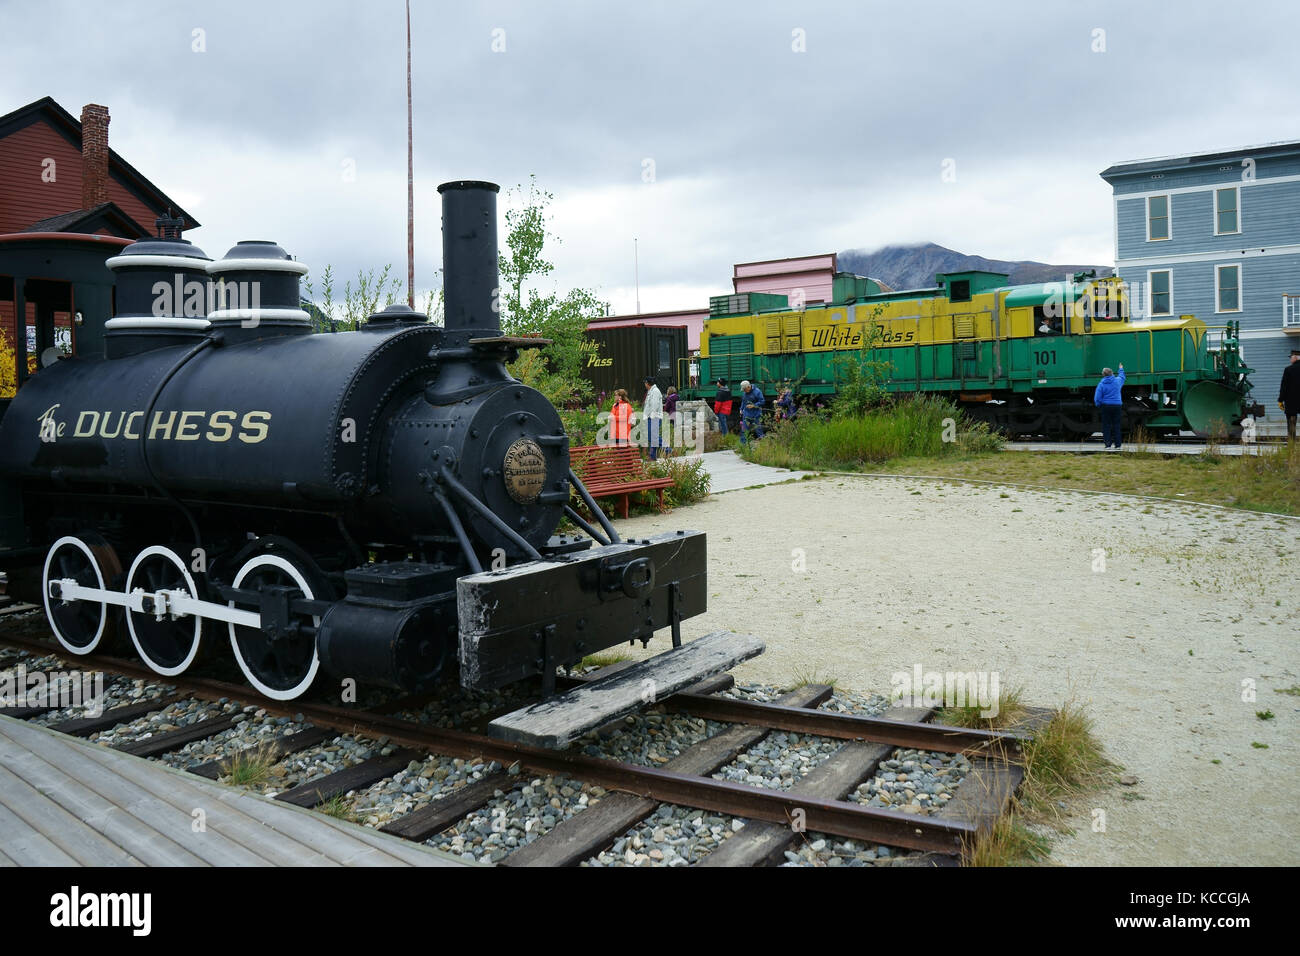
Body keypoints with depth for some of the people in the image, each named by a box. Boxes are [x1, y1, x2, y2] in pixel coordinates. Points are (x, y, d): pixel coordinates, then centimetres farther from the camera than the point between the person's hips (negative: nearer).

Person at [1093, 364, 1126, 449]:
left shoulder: (1101, 384, -5)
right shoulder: (1117, 381, 2)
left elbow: (1097, 398, -7)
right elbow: (1122, 377, 29)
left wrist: (1098, 405, 10)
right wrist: (1121, 369, 46)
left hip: (1106, 406, -2)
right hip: (1117, 406, 2)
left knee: (1106, 426, 3)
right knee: (1117, 426, 6)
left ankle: (1108, 444, -2)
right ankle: (1117, 445, 4)